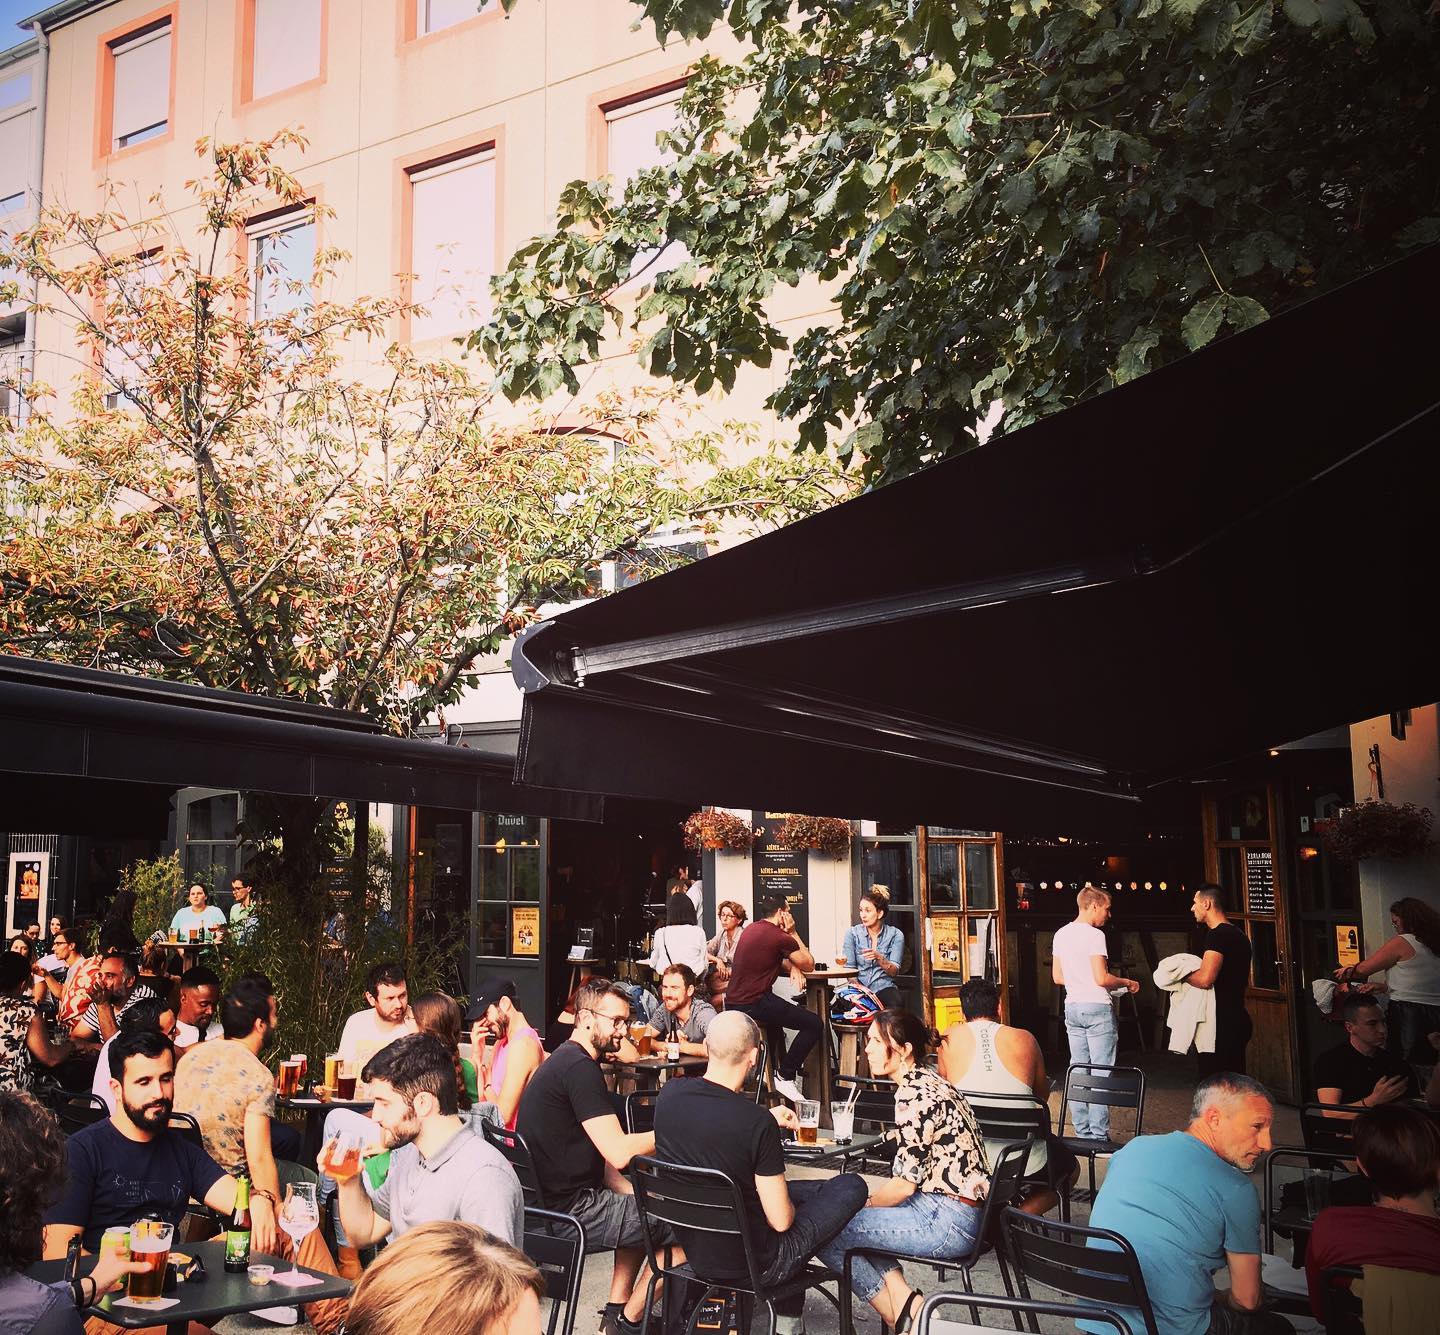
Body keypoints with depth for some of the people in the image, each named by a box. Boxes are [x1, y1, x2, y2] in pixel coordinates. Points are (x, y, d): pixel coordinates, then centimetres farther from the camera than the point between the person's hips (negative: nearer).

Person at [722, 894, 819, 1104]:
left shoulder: (750, 929, 14)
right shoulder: (780, 937, -11)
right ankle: (785, 1077, 2)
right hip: (754, 1004, -9)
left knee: (776, 1017, 38)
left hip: (732, 1002, 9)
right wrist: (793, 933, 7)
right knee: (814, 1024, -4)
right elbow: (809, 964, 1)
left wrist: (791, 965, 11)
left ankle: (777, 1069, 39)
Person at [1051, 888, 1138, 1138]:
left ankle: (1082, 1132, 12)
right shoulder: (1094, 935, -12)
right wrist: (1127, 982, -1)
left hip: (1072, 1007, 7)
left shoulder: (1061, 935, 11)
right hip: (1097, 1007, -7)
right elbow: (1101, 978, -17)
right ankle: (1099, 1134, -3)